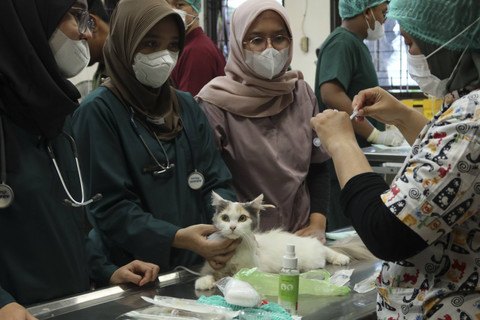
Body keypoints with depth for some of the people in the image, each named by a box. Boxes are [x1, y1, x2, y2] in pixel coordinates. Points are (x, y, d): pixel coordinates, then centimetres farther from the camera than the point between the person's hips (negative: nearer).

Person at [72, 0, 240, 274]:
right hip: (134, 269, -6)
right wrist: (176, 238, -25)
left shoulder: (187, 105, 11)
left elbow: (217, 181, 9)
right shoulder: (97, 111, -8)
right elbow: (108, 206, -13)